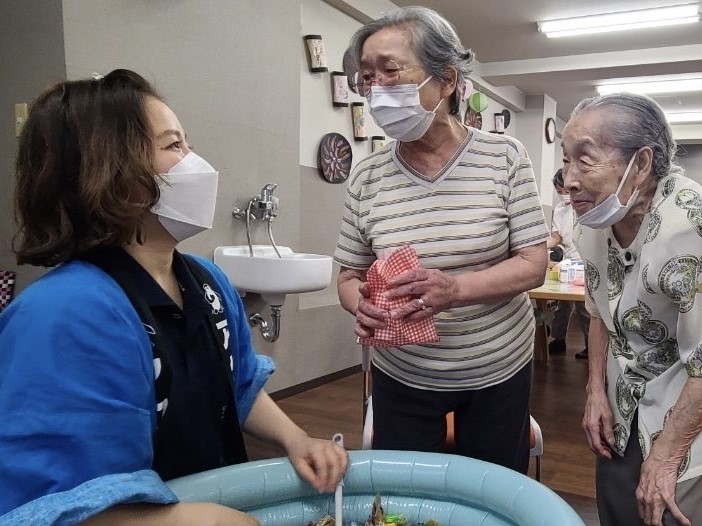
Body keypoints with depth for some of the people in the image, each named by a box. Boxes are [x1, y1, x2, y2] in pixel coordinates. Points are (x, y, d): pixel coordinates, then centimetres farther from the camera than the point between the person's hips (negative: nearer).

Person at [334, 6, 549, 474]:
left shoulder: (505, 157, -10)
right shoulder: (366, 178, -7)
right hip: (402, 377, 1)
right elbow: (350, 277, 0)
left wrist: (454, 288, -28)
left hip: (498, 369, 0)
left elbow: (534, 265, -11)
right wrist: (362, 304, -24)